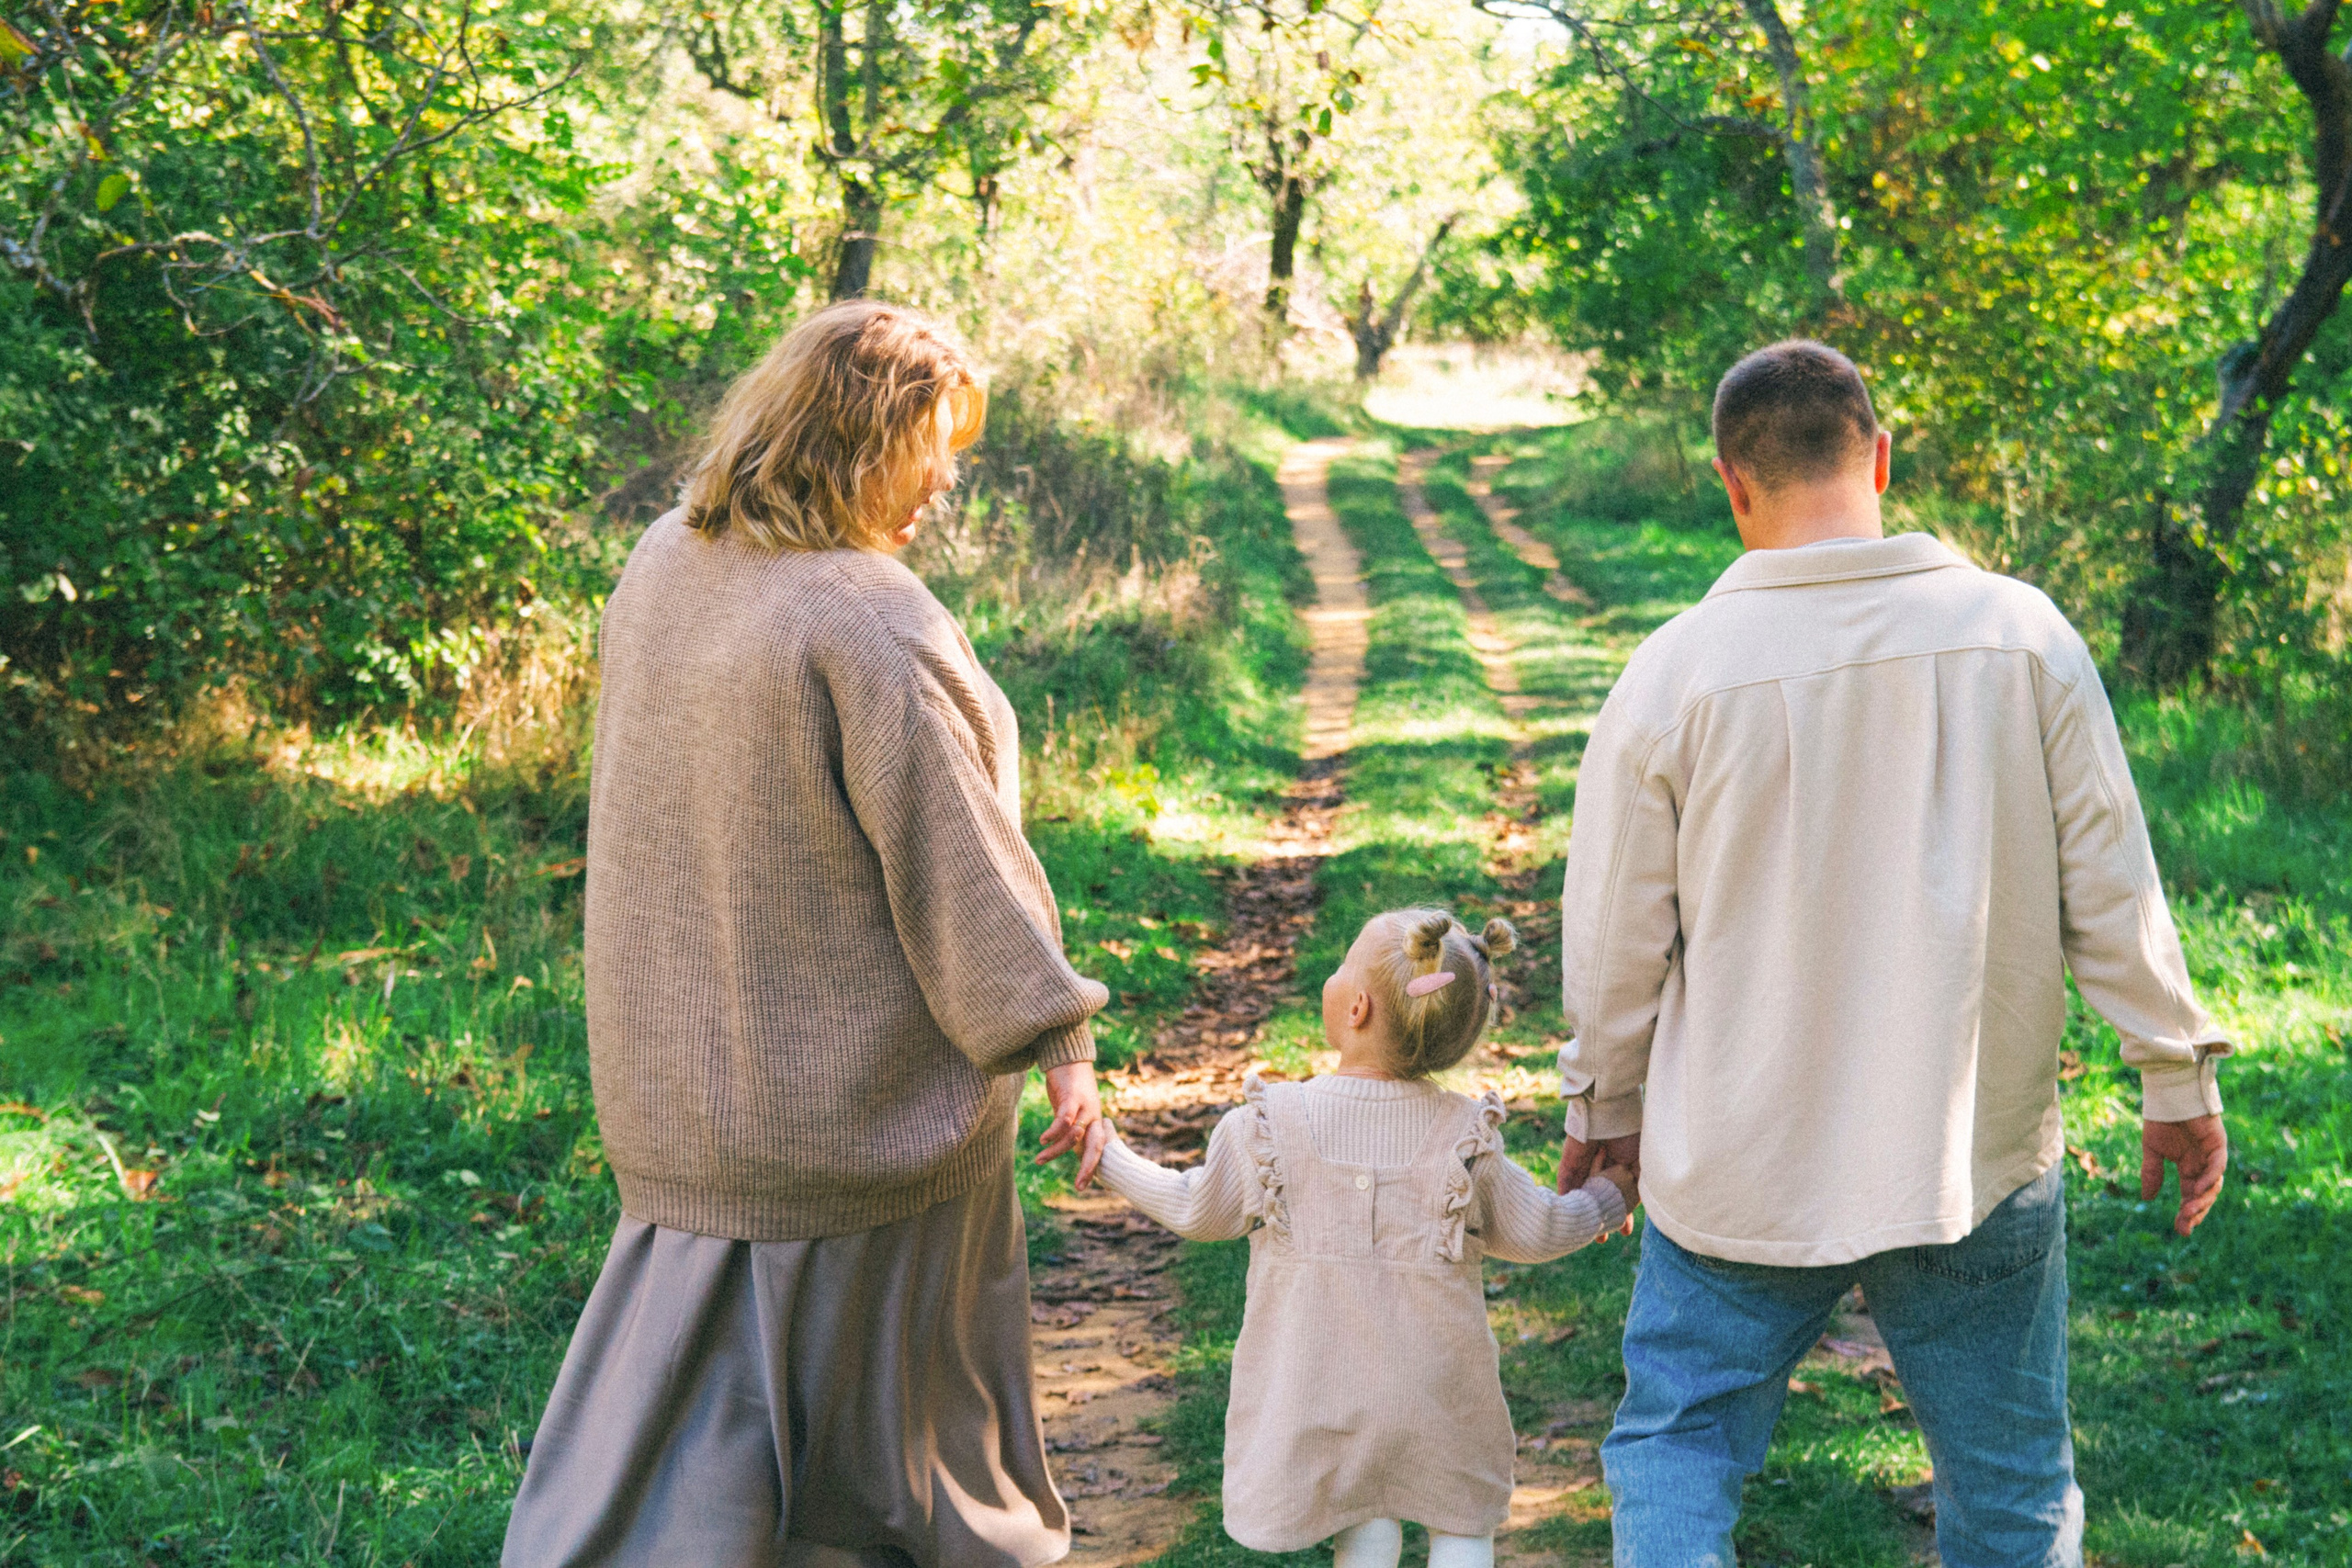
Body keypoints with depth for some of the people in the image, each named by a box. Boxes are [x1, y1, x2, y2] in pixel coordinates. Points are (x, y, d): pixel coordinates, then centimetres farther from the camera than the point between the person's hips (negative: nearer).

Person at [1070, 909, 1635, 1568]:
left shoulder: (1268, 1125, -12)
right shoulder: (1463, 1135, -11)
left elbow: (1197, 1212, 3)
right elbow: (1534, 1234, 0)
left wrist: (1110, 1158, 19)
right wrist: (1604, 1199, 21)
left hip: (1317, 1391, 1)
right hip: (1435, 1399, 0)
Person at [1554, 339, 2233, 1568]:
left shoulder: (1674, 670, -10)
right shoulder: (2020, 631, -7)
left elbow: (1615, 937, -1)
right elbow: (2109, 884, -2)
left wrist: (1606, 1103, 15)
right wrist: (2175, 1070, 10)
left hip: (1739, 1170, -1)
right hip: (1981, 1154, 2)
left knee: (1674, 1453, 13)